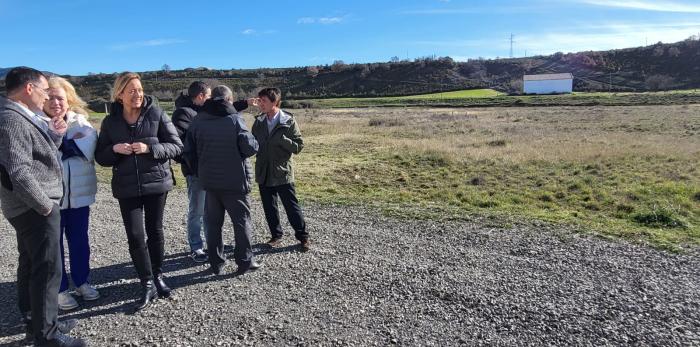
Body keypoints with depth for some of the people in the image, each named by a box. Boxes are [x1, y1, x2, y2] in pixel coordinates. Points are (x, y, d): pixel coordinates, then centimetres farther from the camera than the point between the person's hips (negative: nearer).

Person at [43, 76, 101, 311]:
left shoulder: (80, 121, 3)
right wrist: (71, 144, -22)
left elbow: (89, 148, -11)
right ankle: (59, 289, 22)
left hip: (79, 192, 3)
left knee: (79, 240, 15)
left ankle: (81, 281, 32)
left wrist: (60, 144, -15)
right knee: (53, 243, 8)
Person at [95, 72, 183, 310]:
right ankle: (148, 285, 10)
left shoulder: (156, 114, -5)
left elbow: (176, 146, -6)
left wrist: (149, 148, -21)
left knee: (155, 231, 11)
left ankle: (157, 277, 28)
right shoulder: (110, 121, 2)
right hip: (127, 187, 1)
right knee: (135, 236, -3)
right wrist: (115, 149, -15)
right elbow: (100, 157, 6)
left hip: (156, 182, -1)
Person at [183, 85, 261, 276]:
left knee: (213, 223, 13)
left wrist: (200, 172, 14)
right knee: (241, 221, 8)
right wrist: (253, 141, 7)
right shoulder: (235, 119, -10)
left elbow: (188, 152, 4)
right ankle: (245, 261, 13)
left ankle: (216, 263, 19)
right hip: (235, 181, -4)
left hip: (209, 181, 4)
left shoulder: (198, 121, 3)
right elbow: (251, 147, -15)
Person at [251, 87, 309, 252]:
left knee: (292, 207, 2)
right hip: (264, 174, 4)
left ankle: (303, 237, 17)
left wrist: (282, 139, -25)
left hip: (282, 173, -4)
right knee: (269, 208, 13)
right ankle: (276, 235, 31)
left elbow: (298, 146, -10)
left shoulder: (288, 122, -8)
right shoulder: (258, 122, 5)